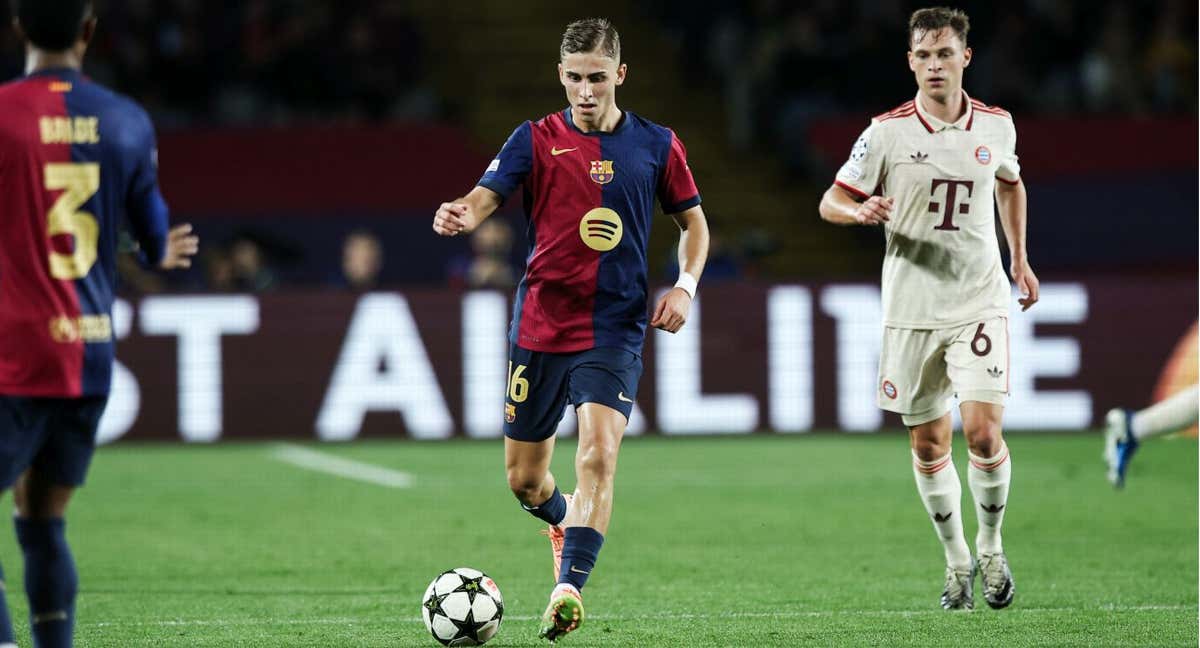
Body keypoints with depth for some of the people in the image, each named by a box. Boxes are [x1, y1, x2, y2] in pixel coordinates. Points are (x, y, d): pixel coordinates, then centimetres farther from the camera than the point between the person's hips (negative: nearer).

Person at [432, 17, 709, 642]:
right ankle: (563, 521, 43)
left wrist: (685, 285, -2)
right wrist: (458, 215, -39)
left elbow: (693, 222, 15)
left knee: (598, 454, -22)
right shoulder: (537, 139, -1)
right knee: (523, 478, 9)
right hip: (539, 327, 1)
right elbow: (483, 198, -15)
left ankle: (568, 587, -25)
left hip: (614, 331, -1)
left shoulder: (656, 144, 3)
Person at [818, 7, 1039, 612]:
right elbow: (830, 202, -1)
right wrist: (862, 210, -23)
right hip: (911, 310, 0)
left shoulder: (996, 126, 2)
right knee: (928, 445, 5)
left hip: (979, 302, 0)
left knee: (984, 432, -13)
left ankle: (991, 545, 10)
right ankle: (956, 561, 24)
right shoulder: (887, 132, -6)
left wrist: (1020, 259, 23)